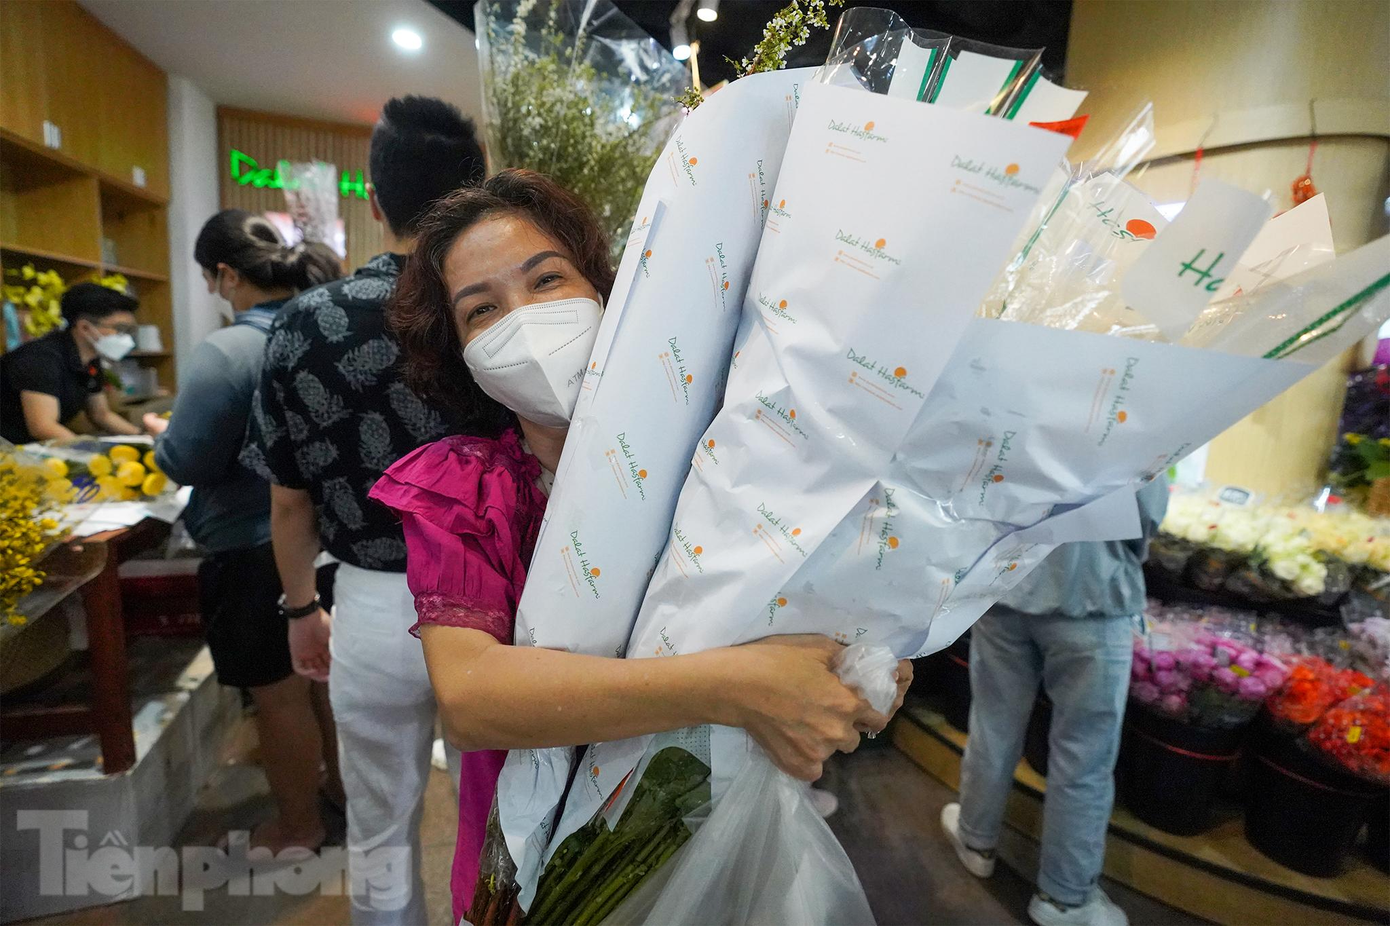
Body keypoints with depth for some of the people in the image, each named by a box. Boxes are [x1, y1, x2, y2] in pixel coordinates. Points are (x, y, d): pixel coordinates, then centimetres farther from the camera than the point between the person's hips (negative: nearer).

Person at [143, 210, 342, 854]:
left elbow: (186, 463, -17)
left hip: (257, 552, -6)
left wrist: (162, 432, 3)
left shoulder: (227, 352, -22)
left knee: (280, 695, 11)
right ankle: (344, 787, 43)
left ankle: (298, 828, 31)